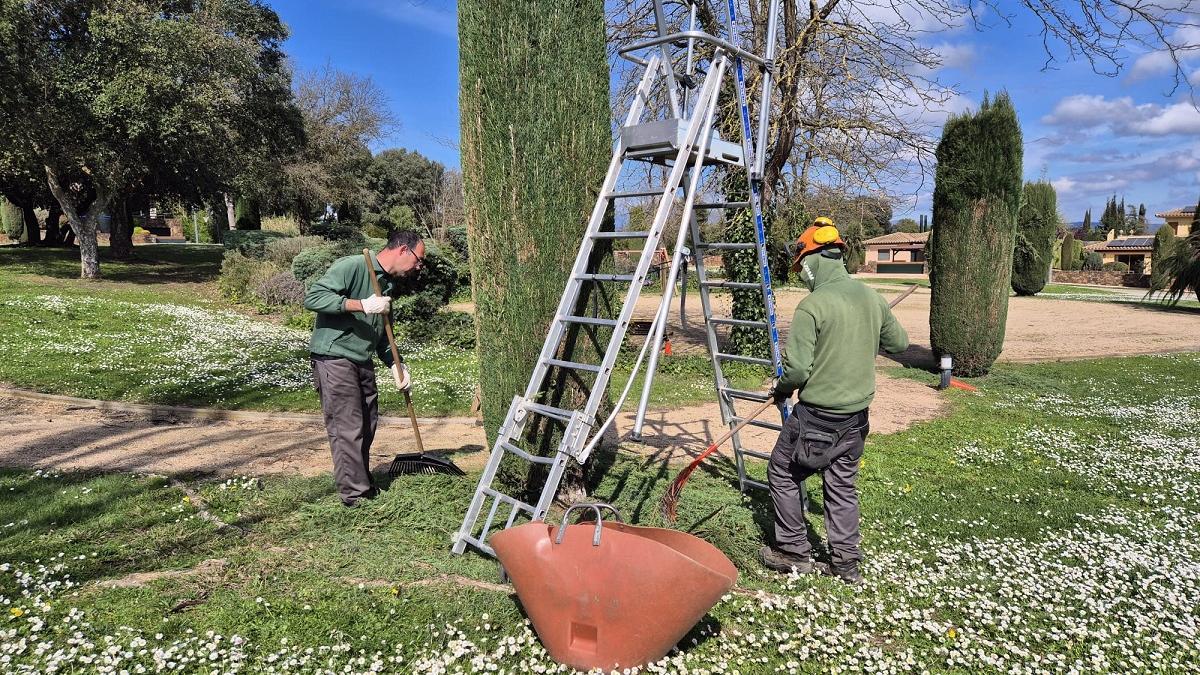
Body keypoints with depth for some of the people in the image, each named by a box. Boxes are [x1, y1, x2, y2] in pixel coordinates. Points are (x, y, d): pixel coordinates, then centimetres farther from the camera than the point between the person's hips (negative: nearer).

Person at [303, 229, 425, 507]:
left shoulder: (390, 284, 14)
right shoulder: (352, 266, -14)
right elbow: (312, 298, -23)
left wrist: (395, 364, 7)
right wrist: (362, 304, -27)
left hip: (363, 362, 9)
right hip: (334, 358, -8)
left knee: (367, 425, 11)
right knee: (348, 429, -6)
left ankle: (363, 482, 27)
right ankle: (355, 494, 3)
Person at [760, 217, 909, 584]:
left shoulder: (812, 306, -19)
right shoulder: (873, 298, 2)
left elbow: (797, 368, -21)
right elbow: (899, 343, 16)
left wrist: (782, 389, -1)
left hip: (817, 415, -6)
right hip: (857, 416, 7)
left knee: (783, 473, 13)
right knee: (843, 485, 17)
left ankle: (794, 551, 20)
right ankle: (847, 563, 25)